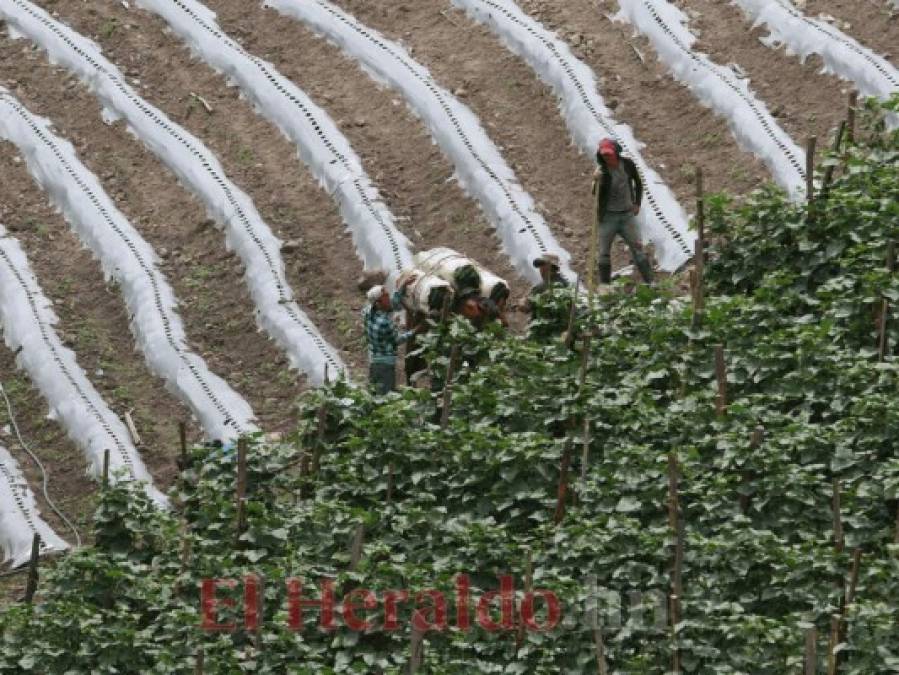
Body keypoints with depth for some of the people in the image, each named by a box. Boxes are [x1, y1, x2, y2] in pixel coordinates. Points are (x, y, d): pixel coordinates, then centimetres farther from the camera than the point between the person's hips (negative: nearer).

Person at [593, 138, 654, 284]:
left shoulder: (628, 164, -3)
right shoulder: (602, 171, -10)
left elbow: (638, 183, 14)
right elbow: (596, 193, -17)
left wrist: (637, 203, 7)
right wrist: (596, 181, -35)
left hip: (626, 215, 1)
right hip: (608, 216, -1)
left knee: (637, 249, -2)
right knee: (604, 253, 2)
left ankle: (650, 282, 1)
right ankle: (604, 287, 10)